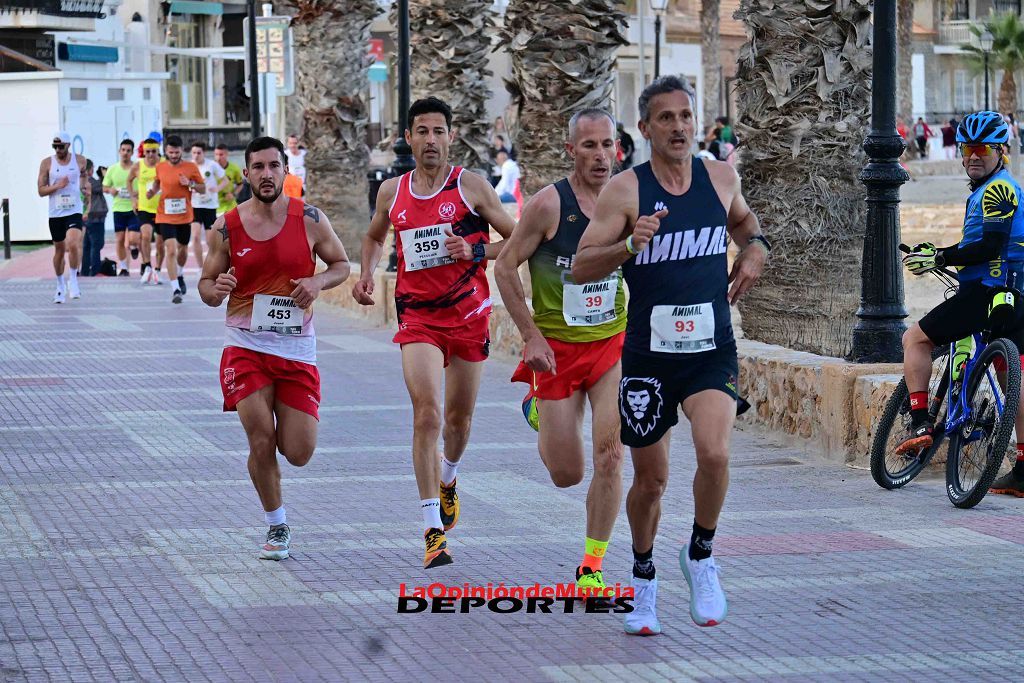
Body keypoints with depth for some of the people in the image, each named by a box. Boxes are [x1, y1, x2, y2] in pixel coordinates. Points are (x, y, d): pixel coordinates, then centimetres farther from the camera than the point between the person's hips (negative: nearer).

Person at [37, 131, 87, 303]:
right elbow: (41, 190, -2)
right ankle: (60, 286, 27)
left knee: (73, 244, -23)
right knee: (59, 250, 10)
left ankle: (73, 280, -7)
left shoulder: (80, 161, 1)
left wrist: (83, 185, 5)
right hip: (55, 213, 1)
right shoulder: (47, 163, -1)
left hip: (74, 211, -1)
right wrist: (57, 186, -18)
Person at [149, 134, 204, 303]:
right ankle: (176, 289, -17)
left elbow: (203, 187, 3)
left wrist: (191, 184, -16)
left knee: (183, 249, 19)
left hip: (185, 216, 1)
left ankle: (179, 275, 50)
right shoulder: (160, 167, -1)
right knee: (171, 251, -16)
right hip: (165, 217, -1)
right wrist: (152, 191, -1)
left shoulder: (191, 167, -5)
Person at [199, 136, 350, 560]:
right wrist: (216, 289, -18)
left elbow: (341, 264, 9)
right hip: (246, 344, -1)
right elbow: (206, 284, 6)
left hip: (297, 346, 1)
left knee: (299, 453, -1)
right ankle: (276, 527, 12)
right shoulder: (226, 227, -2)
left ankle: (275, 427, 38)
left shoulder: (309, 219, -3)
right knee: (261, 442, -10)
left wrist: (320, 282, -13)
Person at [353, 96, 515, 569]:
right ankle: (432, 530, -17)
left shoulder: (471, 186, -5)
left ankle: (448, 480, 48)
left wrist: (475, 251, -17)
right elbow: (374, 236, 25)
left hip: (469, 315, 0)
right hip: (418, 317, 0)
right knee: (426, 413, -17)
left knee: (459, 418, 13)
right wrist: (366, 274, 7)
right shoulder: (392, 192, 4)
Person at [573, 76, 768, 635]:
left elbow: (741, 220, 27)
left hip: (711, 351, 1)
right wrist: (629, 245, -28)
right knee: (651, 478, 9)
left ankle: (700, 555, 3)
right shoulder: (625, 190, -8)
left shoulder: (720, 178, 3)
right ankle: (643, 578, 34)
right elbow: (581, 267, -11)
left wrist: (755, 248, 5)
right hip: (648, 354, -1)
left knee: (714, 453, -23)